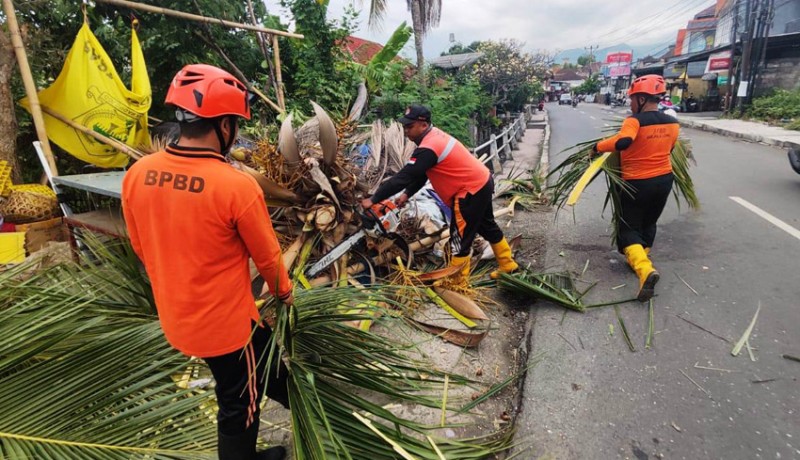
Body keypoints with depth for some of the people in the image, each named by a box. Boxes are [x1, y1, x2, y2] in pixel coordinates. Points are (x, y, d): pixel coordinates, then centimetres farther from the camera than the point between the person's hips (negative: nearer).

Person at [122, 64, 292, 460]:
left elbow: (142, 249, 5)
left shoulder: (137, 175, -8)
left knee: (263, 365, 29)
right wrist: (284, 292, 7)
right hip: (227, 320, -7)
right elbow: (267, 256, -13)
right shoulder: (237, 186, -27)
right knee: (240, 403, 19)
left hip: (175, 316, 7)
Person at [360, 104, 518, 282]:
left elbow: (404, 177, -26)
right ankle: (508, 266, 38)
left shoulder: (428, 148, -26)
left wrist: (373, 199, -20)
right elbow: (421, 173, 12)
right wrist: (407, 194, 4)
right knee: (487, 226, 23)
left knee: (460, 238, 0)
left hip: (471, 190, -10)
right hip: (482, 182, 10)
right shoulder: (434, 135, 6)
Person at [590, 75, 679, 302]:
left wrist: (598, 146, -24)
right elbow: (669, 149, 15)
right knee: (649, 224, 23)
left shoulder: (635, 120, -20)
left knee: (629, 229, 2)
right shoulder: (672, 123, 1)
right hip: (664, 179, 6)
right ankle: (640, 261, 35)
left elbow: (623, 141, -39)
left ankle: (645, 269, -20)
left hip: (637, 183, -6)